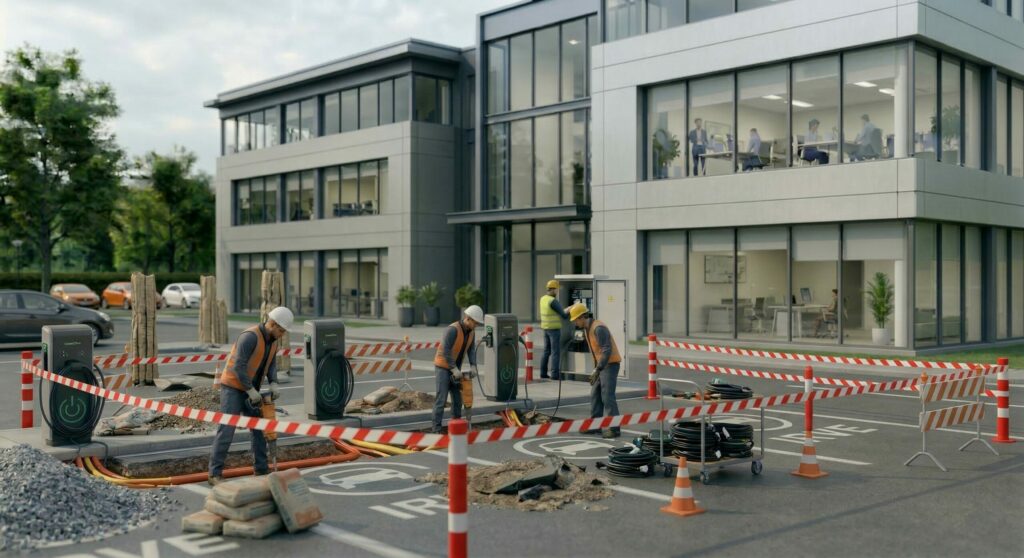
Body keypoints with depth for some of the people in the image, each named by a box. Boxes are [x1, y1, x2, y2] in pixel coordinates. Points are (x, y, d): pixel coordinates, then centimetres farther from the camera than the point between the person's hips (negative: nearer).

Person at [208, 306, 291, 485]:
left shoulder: (272, 338, 2)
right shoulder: (250, 336, -26)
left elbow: (271, 364, 6)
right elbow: (238, 366, -28)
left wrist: (274, 385, -11)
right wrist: (252, 391, -24)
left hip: (250, 390, 8)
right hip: (233, 387, -8)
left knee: (259, 427, 7)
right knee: (227, 430, -10)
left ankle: (261, 468, 15)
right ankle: (215, 473, -3)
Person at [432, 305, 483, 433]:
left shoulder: (471, 332, 1)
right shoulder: (452, 329, -27)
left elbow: (472, 351, -2)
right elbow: (445, 351, -31)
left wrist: (473, 367, -18)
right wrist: (455, 369, -31)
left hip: (454, 370, 8)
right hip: (442, 367, -8)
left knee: (457, 398, 7)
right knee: (441, 399, -10)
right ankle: (437, 430, -4)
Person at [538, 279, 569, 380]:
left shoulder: (543, 299, 8)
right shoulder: (553, 301, -20)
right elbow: (564, 315, -17)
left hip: (545, 328, 9)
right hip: (554, 329, -9)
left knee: (546, 351, 14)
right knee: (556, 352, -5)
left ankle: (543, 373, 14)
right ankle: (555, 374, -7)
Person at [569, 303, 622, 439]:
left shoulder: (598, 328, -22)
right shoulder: (587, 328, 9)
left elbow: (607, 351, -28)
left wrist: (597, 370, -29)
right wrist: (596, 368, 18)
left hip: (610, 364, -10)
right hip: (601, 365, 10)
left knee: (607, 396, -12)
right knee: (595, 396, 9)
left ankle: (613, 428, -9)